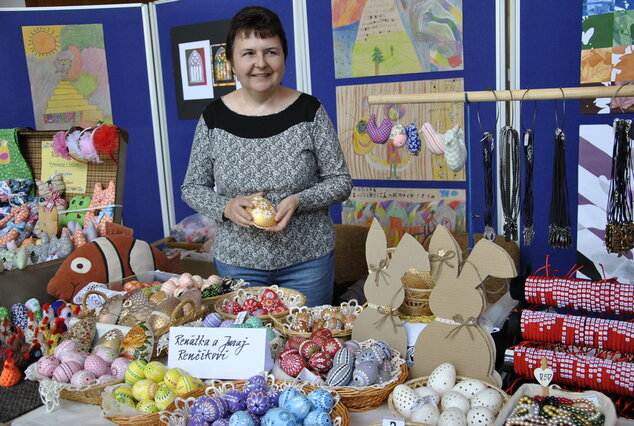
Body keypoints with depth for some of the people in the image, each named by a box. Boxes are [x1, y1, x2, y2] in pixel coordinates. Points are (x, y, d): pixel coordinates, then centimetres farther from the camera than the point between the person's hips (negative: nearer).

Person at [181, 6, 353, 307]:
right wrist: (225, 207, -16)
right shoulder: (214, 117, -4)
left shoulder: (309, 111, -7)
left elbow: (341, 182, -3)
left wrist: (298, 201, -20)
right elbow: (191, 188, 4)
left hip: (308, 259, 0)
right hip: (237, 261, 1)